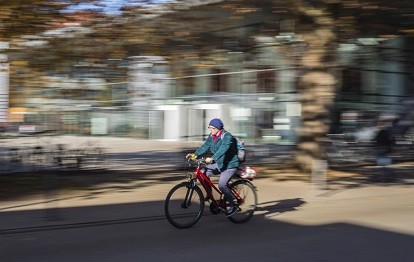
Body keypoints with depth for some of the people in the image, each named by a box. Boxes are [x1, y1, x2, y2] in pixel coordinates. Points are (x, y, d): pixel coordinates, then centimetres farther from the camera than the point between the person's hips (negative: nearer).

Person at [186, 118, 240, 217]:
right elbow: (205, 146, -5)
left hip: (230, 164, -8)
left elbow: (223, 149, -35)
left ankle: (233, 205, -6)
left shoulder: (227, 136, -20)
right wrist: (195, 154, -22)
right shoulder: (211, 137, 4)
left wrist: (212, 158, -49)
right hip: (218, 163, 8)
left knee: (222, 184, -23)